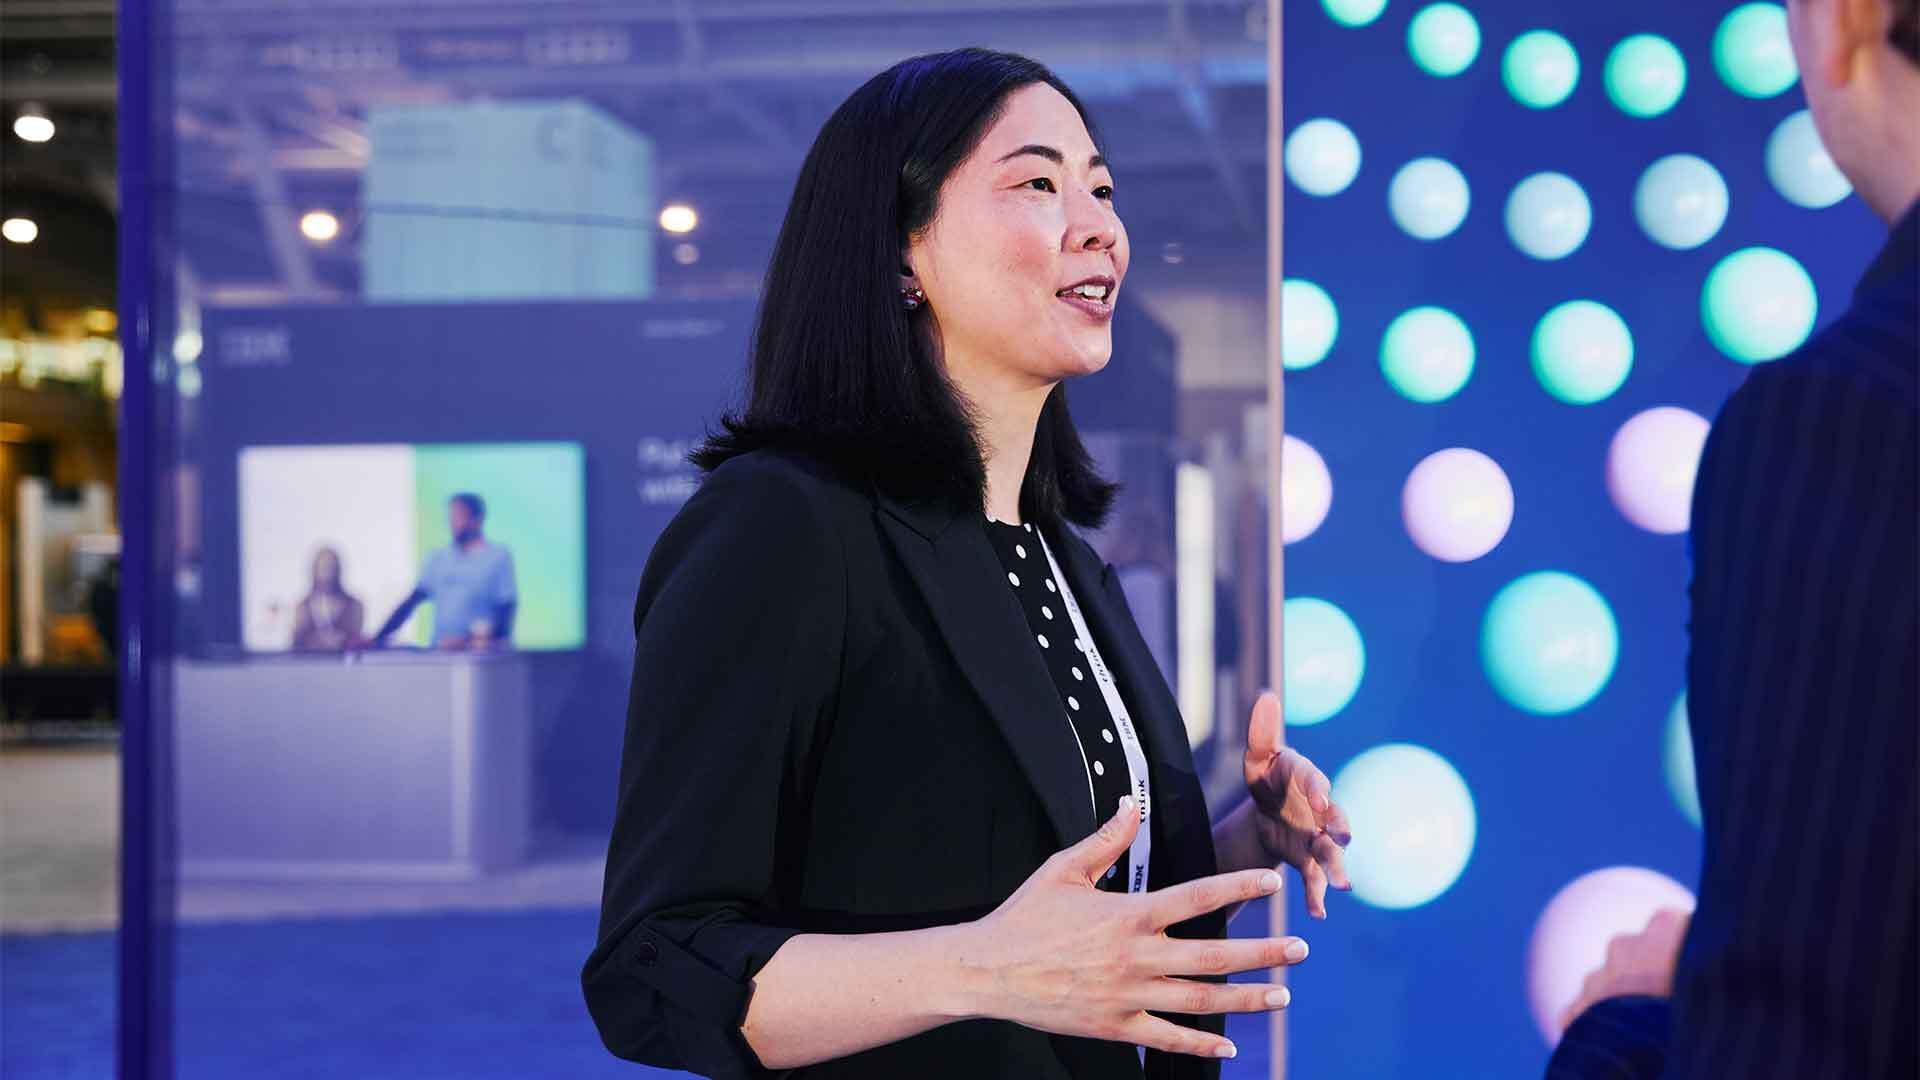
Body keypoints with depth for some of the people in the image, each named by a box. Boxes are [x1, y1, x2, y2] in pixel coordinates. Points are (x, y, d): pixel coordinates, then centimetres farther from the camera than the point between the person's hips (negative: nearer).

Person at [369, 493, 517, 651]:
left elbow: (506, 607, -3)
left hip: (479, 655, -5)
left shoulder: (499, 556, 2)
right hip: (440, 652, 5)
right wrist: (379, 638, 3)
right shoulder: (438, 559, 16)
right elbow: (411, 602, 14)